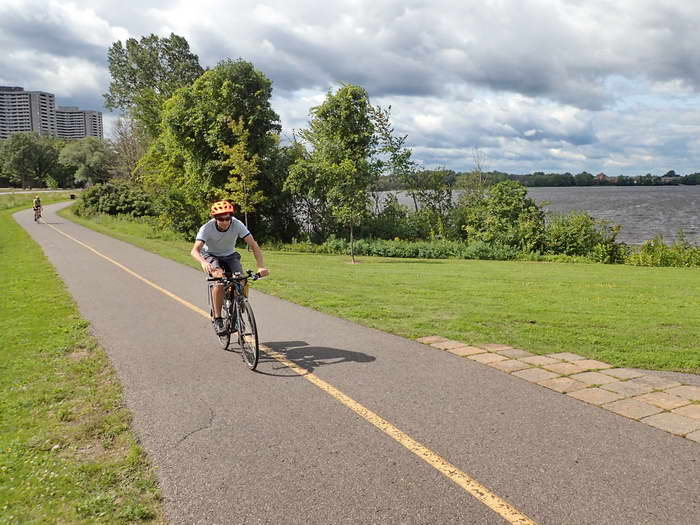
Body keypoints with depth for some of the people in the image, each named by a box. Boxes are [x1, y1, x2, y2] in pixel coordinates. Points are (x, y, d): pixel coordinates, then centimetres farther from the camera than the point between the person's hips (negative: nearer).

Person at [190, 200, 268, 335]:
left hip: (230, 256, 2)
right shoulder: (207, 228, -27)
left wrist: (261, 267, -40)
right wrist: (203, 262, -59)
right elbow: (194, 250, -37)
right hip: (211, 256, -2)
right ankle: (217, 319, -25)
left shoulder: (237, 225, -23)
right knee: (219, 277, -33)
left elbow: (254, 245, -26)